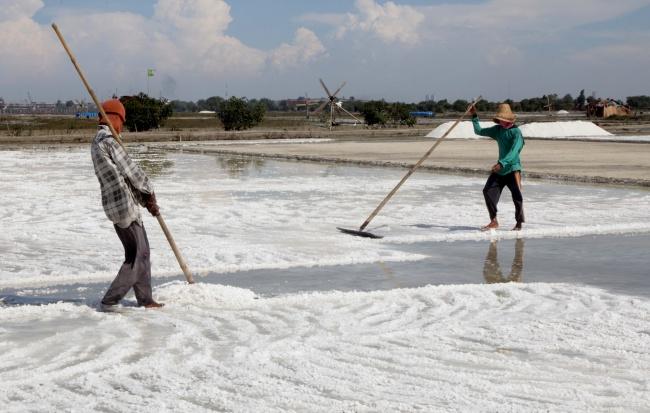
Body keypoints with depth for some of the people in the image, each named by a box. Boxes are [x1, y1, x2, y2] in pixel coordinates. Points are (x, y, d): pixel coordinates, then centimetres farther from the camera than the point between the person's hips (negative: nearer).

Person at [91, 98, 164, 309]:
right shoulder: (108, 140, -14)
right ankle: (110, 300, -6)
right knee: (138, 255, -5)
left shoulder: (96, 144, 17)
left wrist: (145, 200, 10)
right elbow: (130, 170, -11)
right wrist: (149, 192, 5)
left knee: (141, 252, 16)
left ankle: (145, 300, 22)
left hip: (112, 204, 10)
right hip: (124, 204, -10)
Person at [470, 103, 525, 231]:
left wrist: (501, 163, -34)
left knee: (516, 195, -12)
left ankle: (519, 223, 3)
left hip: (512, 168, -7)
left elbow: (514, 151, -24)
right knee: (488, 191, -1)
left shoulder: (516, 132, -12)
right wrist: (474, 116, 14)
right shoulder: (497, 129, 9)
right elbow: (479, 131, 21)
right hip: (500, 169, 7)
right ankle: (494, 221, 8)